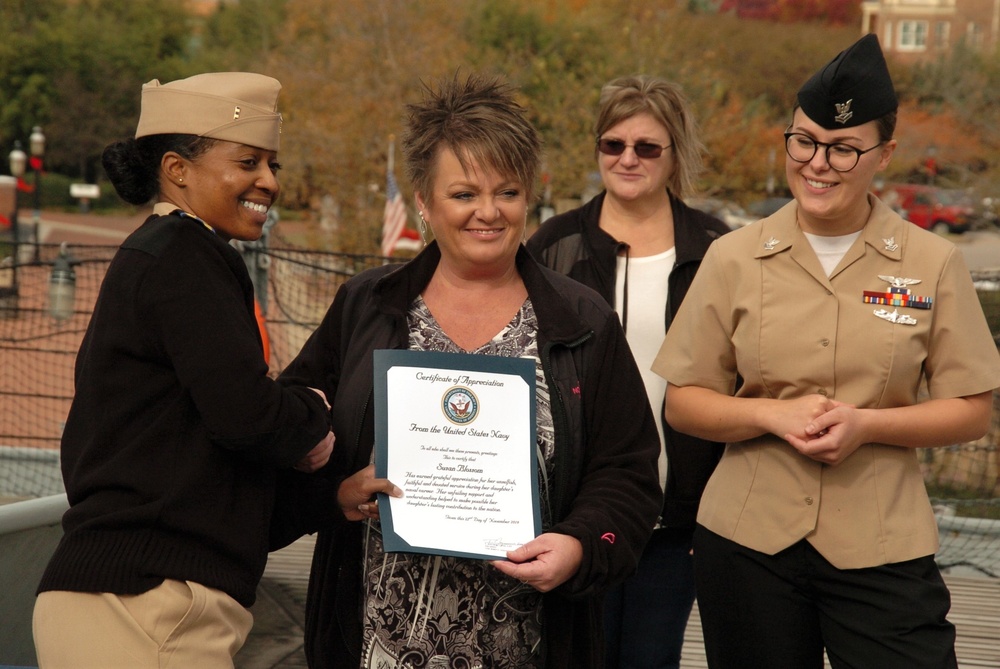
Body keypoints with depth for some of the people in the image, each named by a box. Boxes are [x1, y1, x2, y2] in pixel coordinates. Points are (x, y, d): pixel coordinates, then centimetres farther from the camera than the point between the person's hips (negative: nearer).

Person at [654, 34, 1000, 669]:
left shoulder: (933, 263, 1)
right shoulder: (734, 258, 3)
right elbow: (683, 404, 5)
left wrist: (865, 424, -14)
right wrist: (772, 414, -13)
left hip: (883, 548, -1)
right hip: (746, 542, 1)